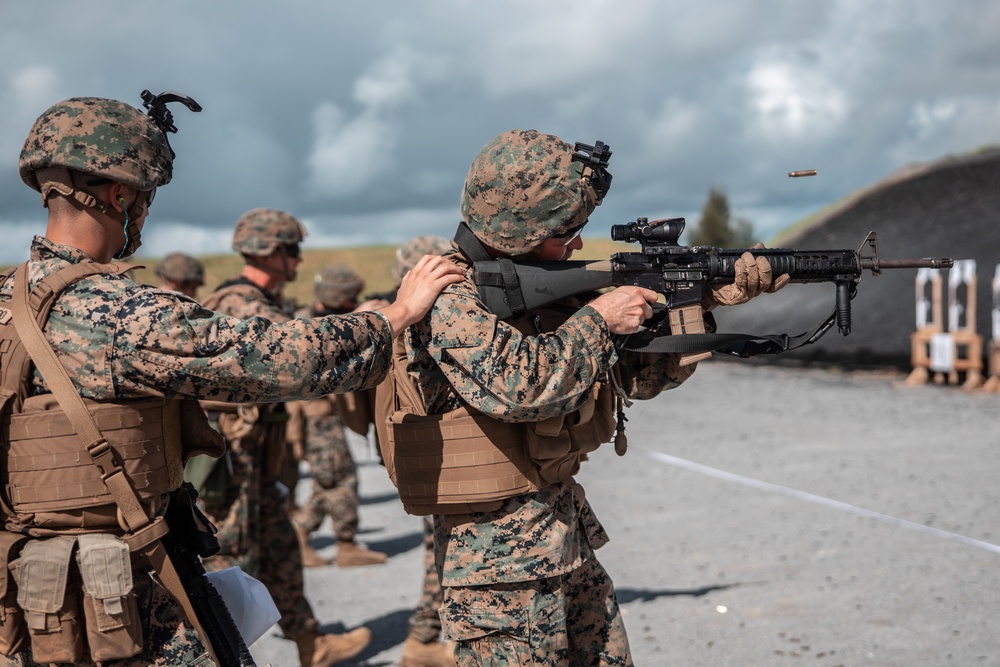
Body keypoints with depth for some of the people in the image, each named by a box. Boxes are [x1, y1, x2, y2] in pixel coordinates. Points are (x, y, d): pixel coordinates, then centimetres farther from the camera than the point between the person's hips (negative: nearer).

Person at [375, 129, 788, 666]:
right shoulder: (451, 303, -16)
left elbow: (633, 375, 11)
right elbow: (520, 388, -32)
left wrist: (709, 300, 0)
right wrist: (597, 319, -18)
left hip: (569, 534, 9)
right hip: (499, 560, -8)